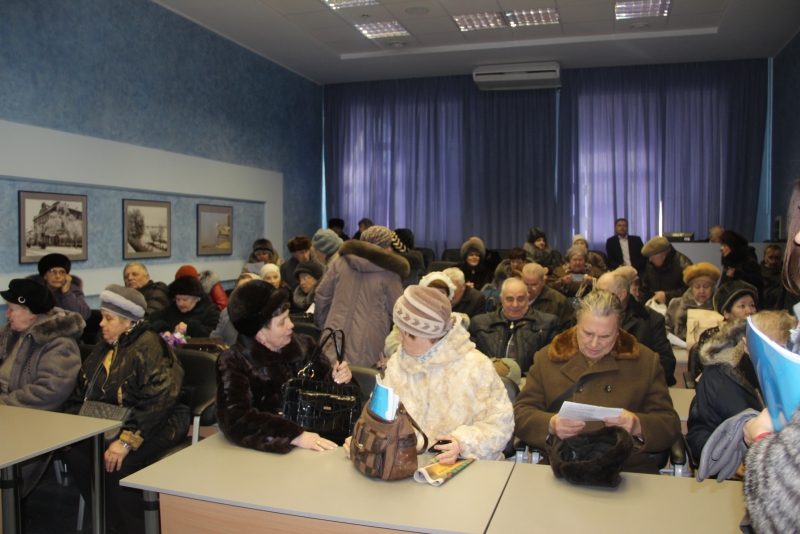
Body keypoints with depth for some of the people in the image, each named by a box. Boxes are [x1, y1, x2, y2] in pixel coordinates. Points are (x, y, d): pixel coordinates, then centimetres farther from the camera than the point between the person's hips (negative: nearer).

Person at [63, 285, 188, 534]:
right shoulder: (104, 348, 12)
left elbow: (158, 401, -25)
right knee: (75, 452, -14)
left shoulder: (149, 347, -16)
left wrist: (126, 441, -29)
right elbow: (80, 393, 18)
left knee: (117, 463, -29)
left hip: (153, 427, -8)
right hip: (108, 424, 8)